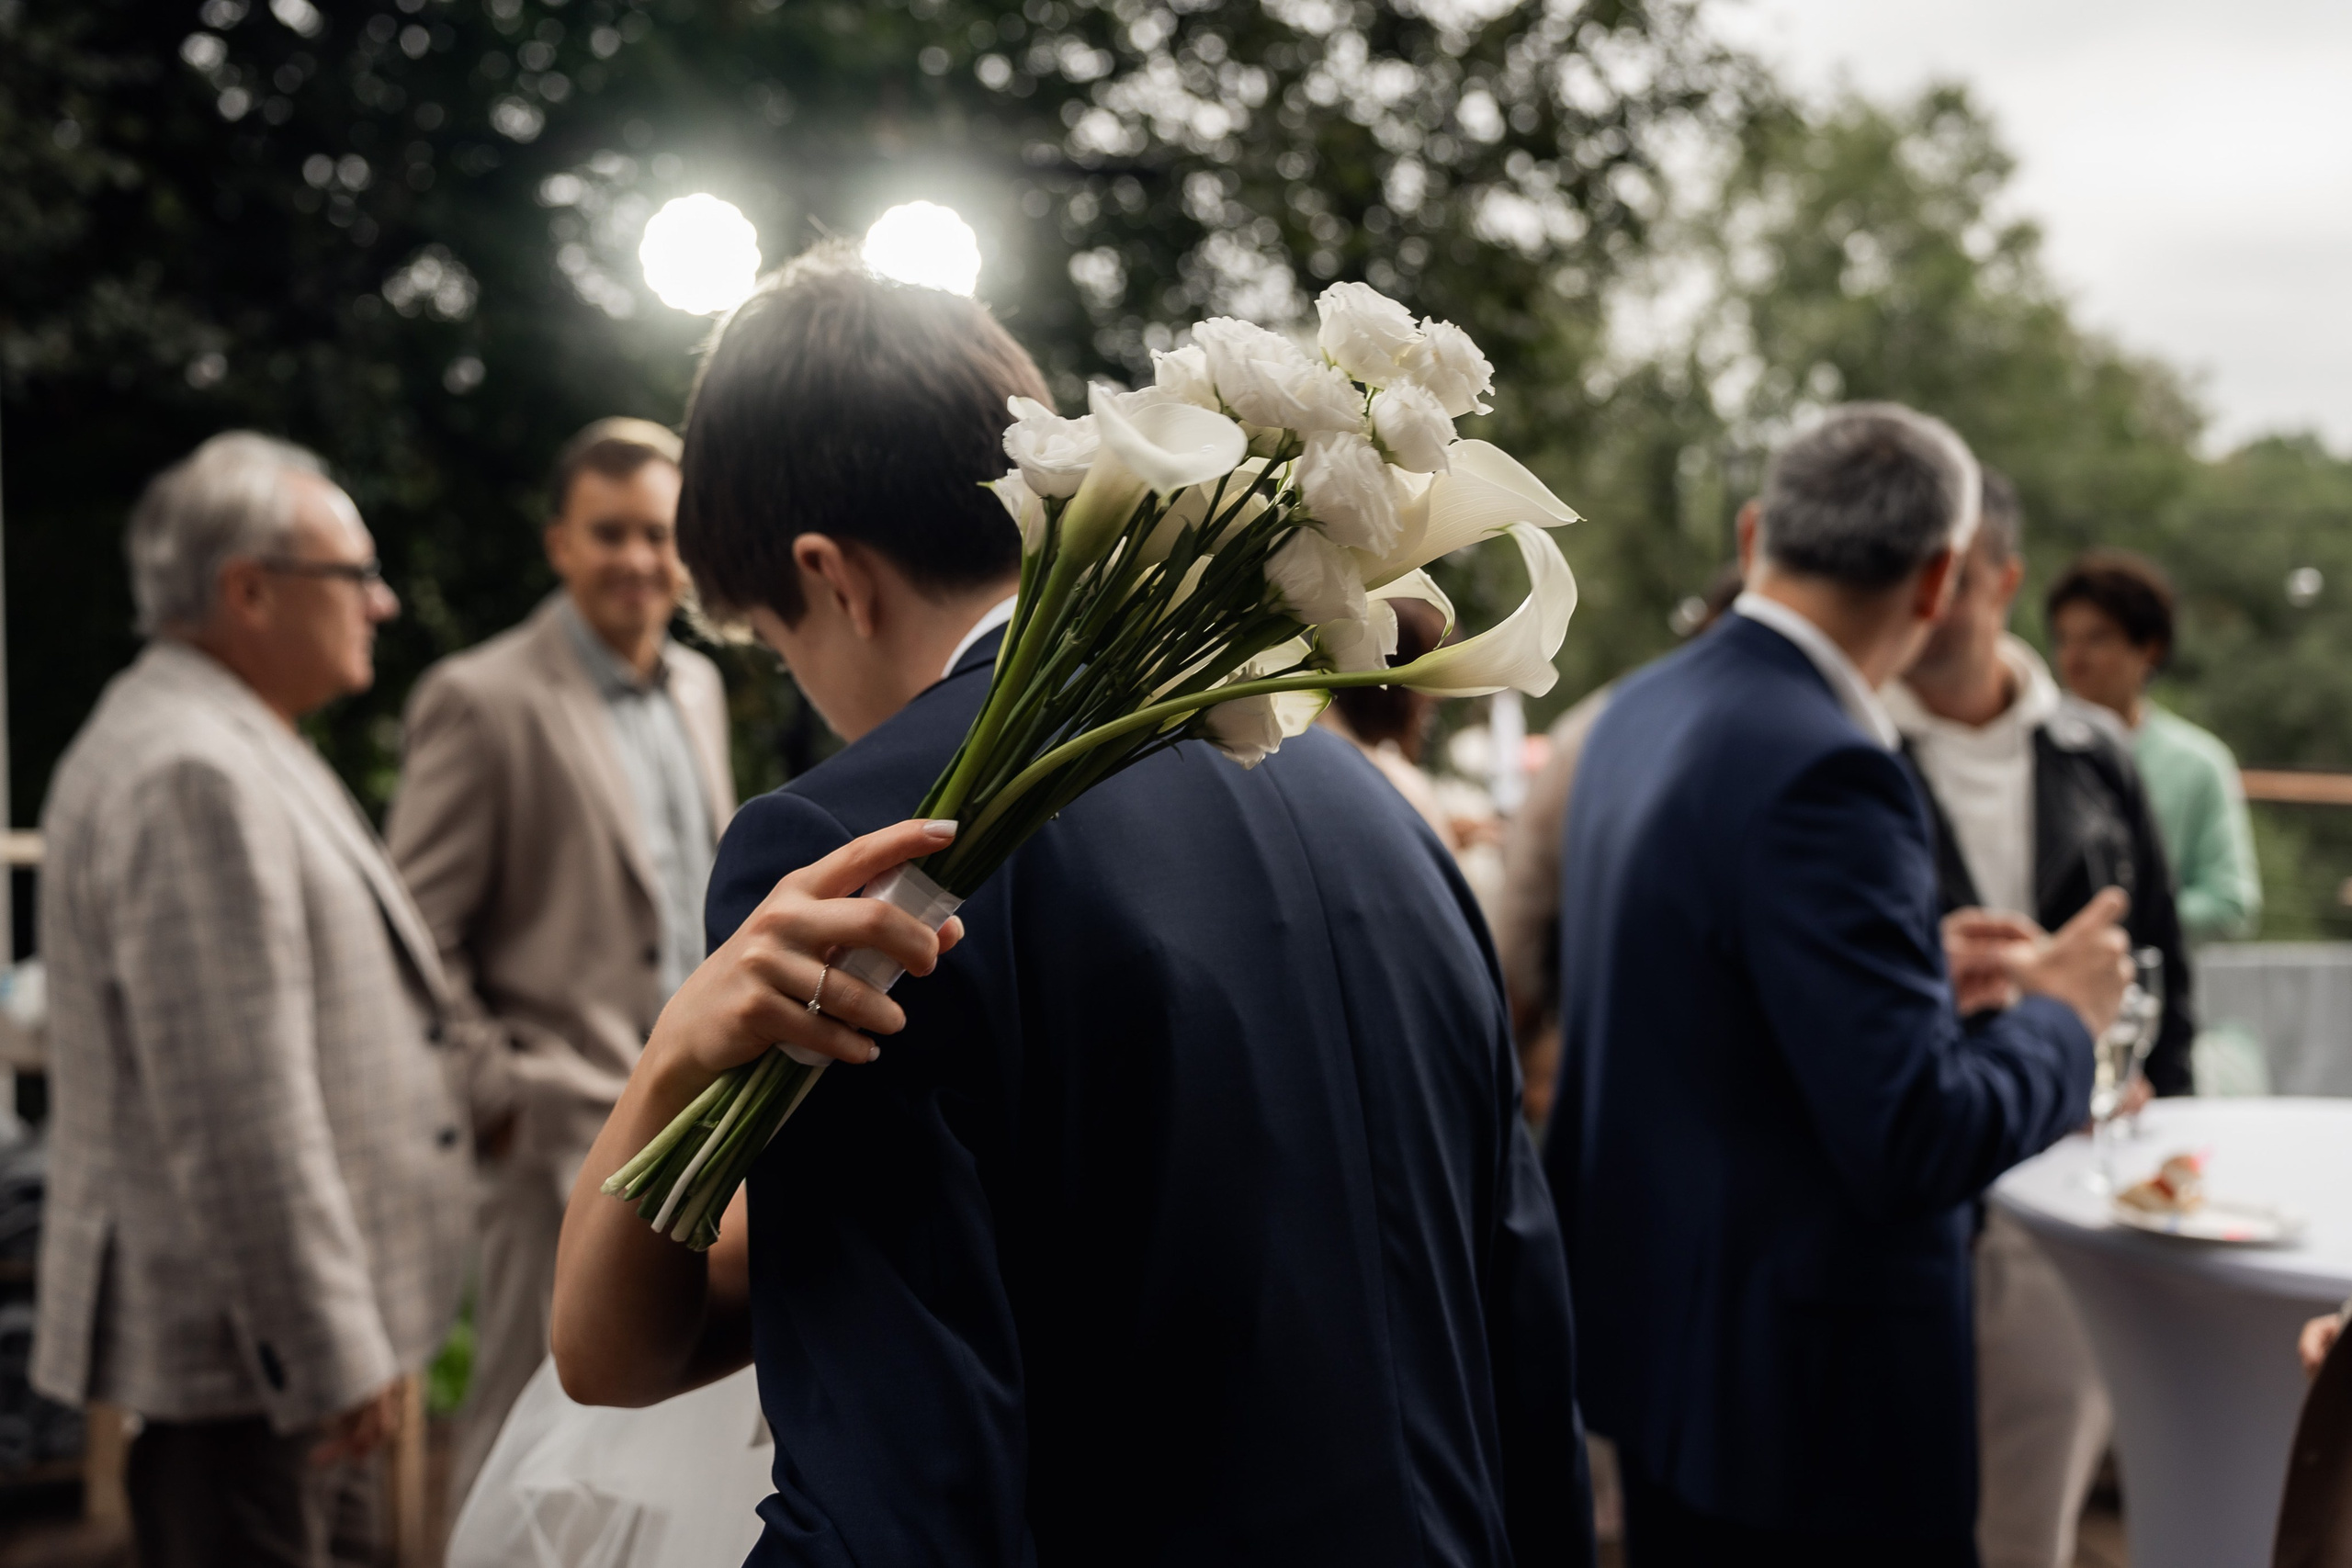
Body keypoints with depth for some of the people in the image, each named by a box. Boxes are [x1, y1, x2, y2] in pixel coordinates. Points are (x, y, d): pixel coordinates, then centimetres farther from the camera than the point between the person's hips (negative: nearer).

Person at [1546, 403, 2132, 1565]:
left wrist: (1918, 967, 16)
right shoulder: (1820, 772, -25)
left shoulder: (1644, 710, 3)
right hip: (1808, 1384, -8)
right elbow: (1918, 1138, -25)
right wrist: (2060, 1013, -7)